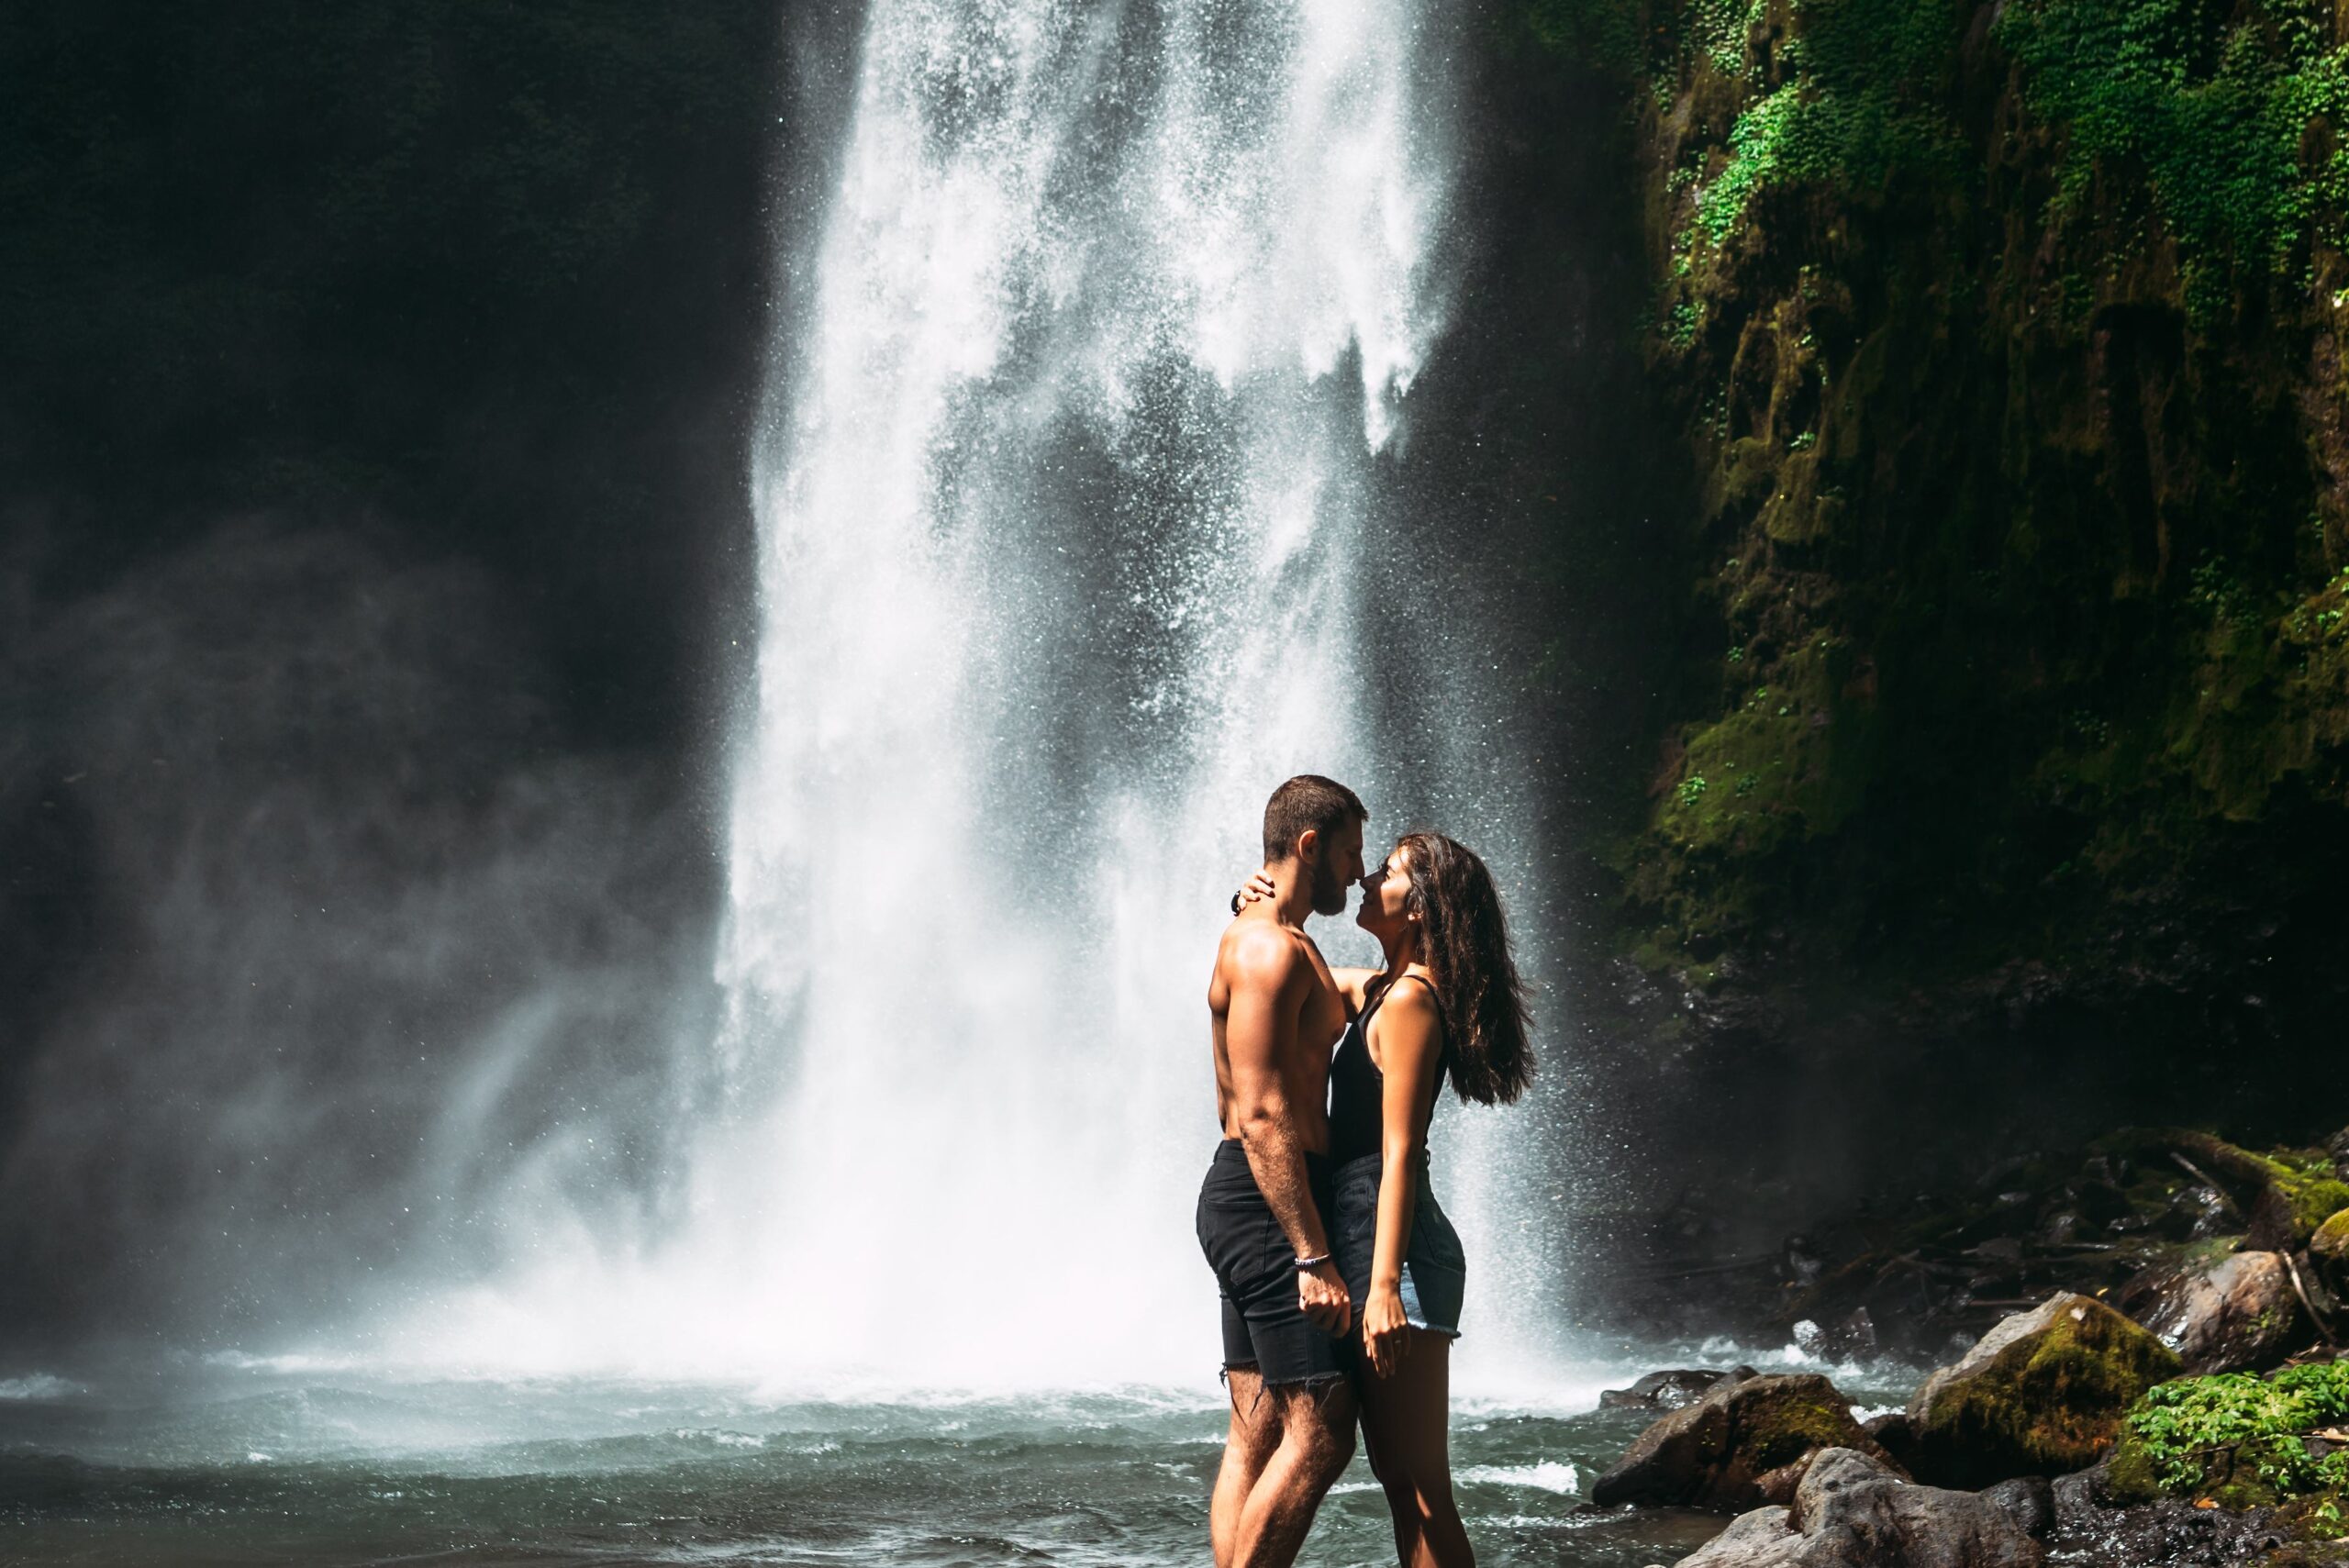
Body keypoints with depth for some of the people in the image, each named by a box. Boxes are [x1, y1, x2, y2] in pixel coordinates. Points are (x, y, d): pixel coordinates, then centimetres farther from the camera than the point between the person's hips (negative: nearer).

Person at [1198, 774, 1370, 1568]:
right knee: (1320, 1429, -12)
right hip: (1266, 1203, -11)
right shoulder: (1272, 948, -14)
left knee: (1257, 1434, 8)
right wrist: (1314, 1256, -24)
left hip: (1247, 1201, 11)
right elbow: (1263, 1115, -21)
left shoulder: (1261, 941, 20)